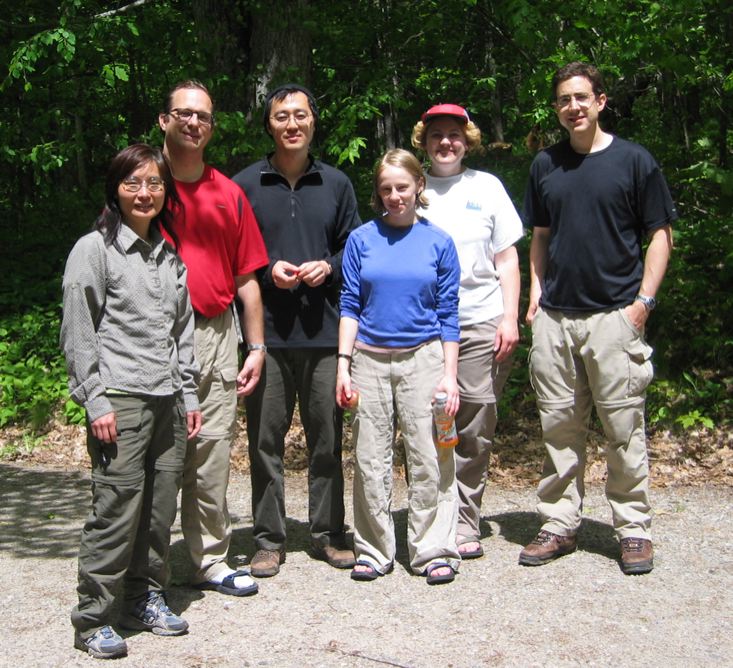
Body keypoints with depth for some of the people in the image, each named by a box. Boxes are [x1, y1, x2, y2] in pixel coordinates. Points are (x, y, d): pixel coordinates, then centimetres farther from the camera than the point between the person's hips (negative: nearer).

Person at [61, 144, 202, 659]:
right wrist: (96, 402, -11)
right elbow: (78, 335, -5)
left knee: (161, 510, 8)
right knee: (118, 509, -8)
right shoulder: (95, 249, -1)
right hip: (120, 400, -6)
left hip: (168, 400, 6)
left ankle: (146, 599, 23)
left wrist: (189, 394, 16)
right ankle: (92, 620, 3)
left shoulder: (170, 254, 17)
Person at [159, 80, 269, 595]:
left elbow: (246, 278, 14)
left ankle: (210, 560, 18)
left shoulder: (229, 194, 13)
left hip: (216, 336, 3)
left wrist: (256, 347, 9)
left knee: (211, 457, 7)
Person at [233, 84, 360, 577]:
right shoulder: (245, 185, 4)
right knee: (266, 439, 4)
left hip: (324, 330, 2)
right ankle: (270, 539, 15)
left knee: (327, 437, 7)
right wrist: (268, 272, -11)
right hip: (267, 330, -1)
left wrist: (329, 268, -5)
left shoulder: (336, 184, 11)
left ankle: (328, 534, 21)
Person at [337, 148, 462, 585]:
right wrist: (344, 364, -2)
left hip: (423, 359, -1)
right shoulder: (362, 240, 5)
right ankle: (374, 550, 17)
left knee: (430, 458, 0)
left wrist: (450, 374, -3)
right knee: (371, 460, 6)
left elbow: (448, 313, 3)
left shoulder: (438, 242, 3)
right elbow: (350, 305, 5)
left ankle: (434, 550, 11)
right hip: (370, 359, 1)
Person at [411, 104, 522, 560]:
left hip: (481, 324, 0)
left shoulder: (486, 186, 12)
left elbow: (507, 257, 10)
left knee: (475, 432, 1)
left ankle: (465, 526, 11)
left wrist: (510, 317, 0)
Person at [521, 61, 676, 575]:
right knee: (560, 427, 8)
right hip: (555, 317, 4)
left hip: (614, 315, -4)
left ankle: (634, 529, 12)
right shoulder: (545, 165, 13)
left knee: (624, 427, 0)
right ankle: (560, 525, 18)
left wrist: (643, 301, -7)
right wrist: (536, 292, 8)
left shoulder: (634, 161, 1)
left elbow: (660, 235, 1)